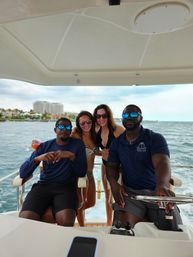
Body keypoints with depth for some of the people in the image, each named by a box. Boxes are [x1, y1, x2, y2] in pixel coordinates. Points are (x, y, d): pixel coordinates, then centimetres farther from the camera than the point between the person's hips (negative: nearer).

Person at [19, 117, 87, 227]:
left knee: (66, 220, -30)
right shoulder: (44, 146, 11)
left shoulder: (78, 144, 9)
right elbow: (23, 173, 4)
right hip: (43, 185, 2)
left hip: (66, 187, -1)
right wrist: (38, 158, -14)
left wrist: (71, 156, -14)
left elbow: (82, 173, 1)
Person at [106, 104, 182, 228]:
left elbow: (162, 162, -19)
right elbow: (112, 166, 10)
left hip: (156, 191, -1)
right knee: (122, 225, -24)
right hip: (130, 192, 1)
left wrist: (162, 185, -41)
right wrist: (114, 184, -12)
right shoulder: (117, 143, 9)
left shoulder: (155, 138, -4)